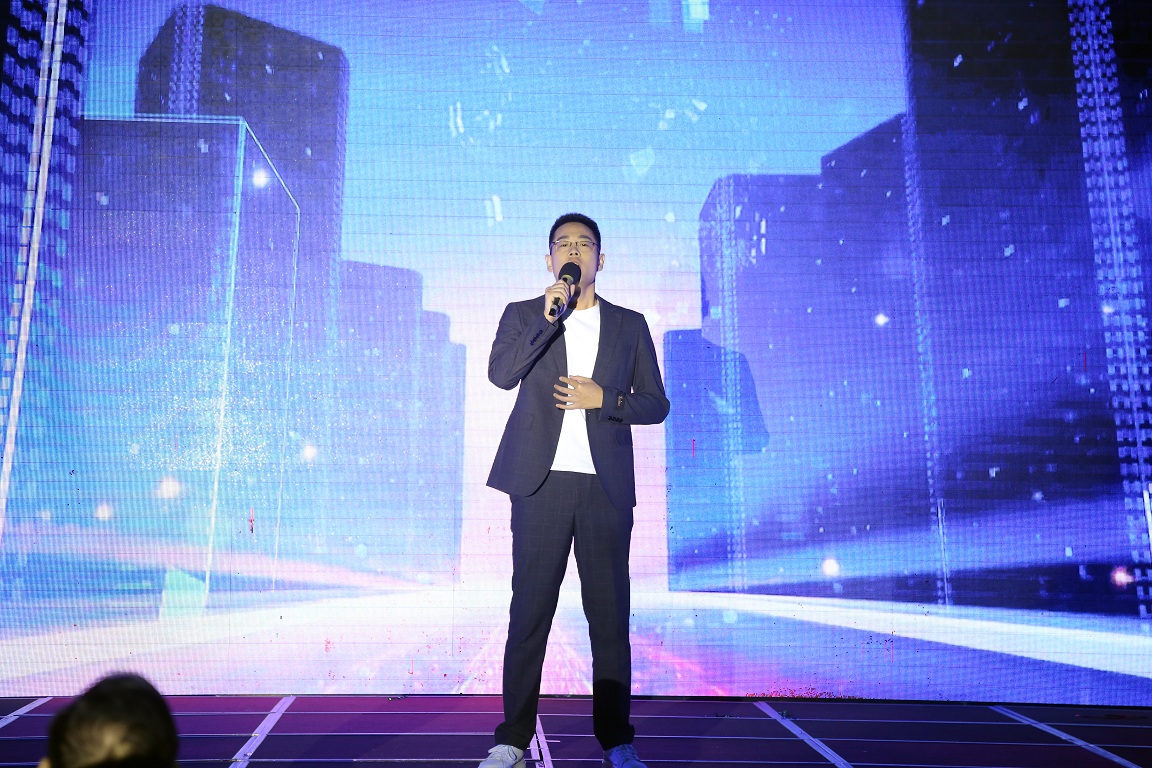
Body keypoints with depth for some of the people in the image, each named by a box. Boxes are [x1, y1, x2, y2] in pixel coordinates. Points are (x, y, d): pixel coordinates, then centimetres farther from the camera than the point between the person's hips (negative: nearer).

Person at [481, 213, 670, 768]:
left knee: (610, 616, 4)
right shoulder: (523, 315, 11)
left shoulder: (629, 325, 13)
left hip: (606, 487, 1)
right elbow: (500, 374, -8)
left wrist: (602, 399, -6)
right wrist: (548, 318, -14)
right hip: (542, 481, -1)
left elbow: (655, 404, 10)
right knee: (529, 611, 2)